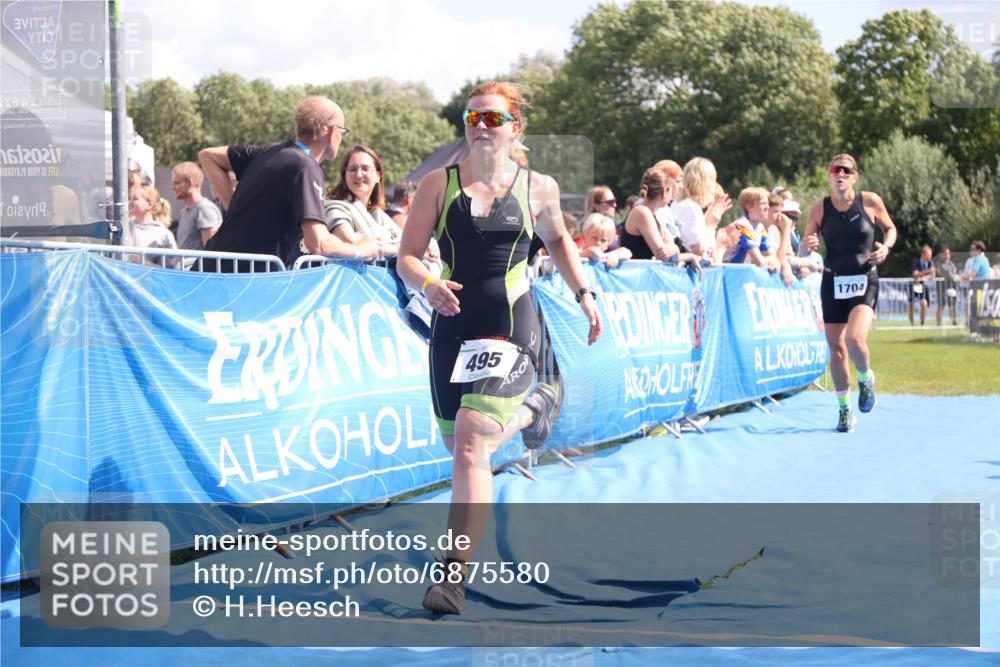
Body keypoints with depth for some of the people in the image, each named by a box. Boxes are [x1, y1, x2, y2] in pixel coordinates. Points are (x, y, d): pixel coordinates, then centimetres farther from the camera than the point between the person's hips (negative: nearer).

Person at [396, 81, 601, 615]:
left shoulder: (537, 189, 3)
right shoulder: (439, 184, 1)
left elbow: (557, 239, 24)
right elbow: (407, 256, -3)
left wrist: (584, 293, 17)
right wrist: (429, 286, -23)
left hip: (511, 329, -3)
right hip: (453, 326, 3)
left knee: (471, 445, -18)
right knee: (460, 446, 16)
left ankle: (455, 575, -17)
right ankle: (530, 406, 51)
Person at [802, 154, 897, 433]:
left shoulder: (870, 201, -4)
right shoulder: (819, 208, -1)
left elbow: (890, 228, 11)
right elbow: (805, 245, 4)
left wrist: (886, 246, -10)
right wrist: (807, 246, -20)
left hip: (864, 281, -2)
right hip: (833, 282, 2)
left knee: (855, 339, -23)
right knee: (836, 348, 5)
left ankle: (866, 378, 10)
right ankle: (845, 409, 21)